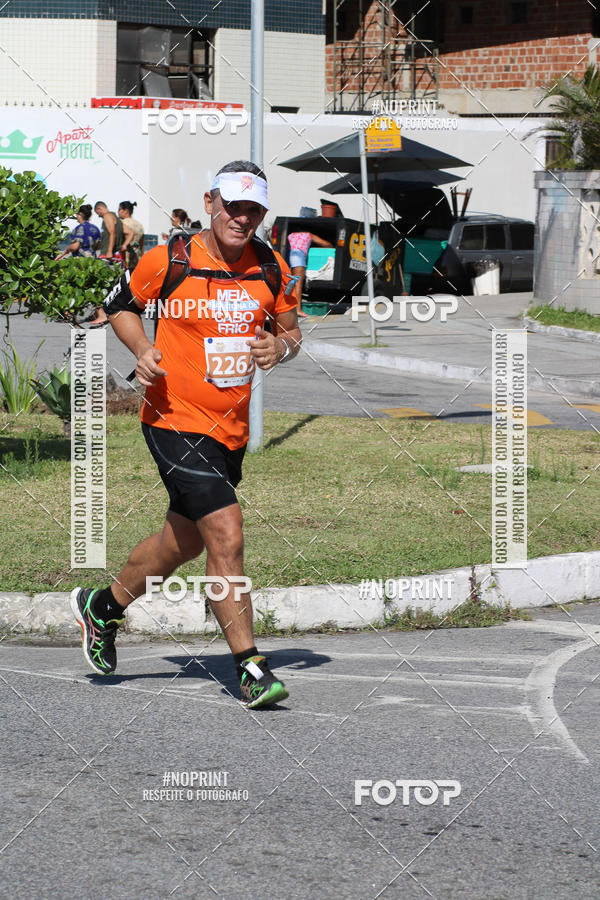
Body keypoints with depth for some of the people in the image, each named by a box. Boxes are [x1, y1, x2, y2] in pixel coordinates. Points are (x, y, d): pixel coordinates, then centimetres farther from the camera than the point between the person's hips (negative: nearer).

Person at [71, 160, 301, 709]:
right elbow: (120, 304, 6)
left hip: (231, 430, 6)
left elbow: (290, 331, 15)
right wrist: (142, 349, -12)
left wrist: (280, 346, -8)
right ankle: (250, 666, -12)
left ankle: (103, 607, 44)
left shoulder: (272, 268, 2)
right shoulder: (168, 261, -10)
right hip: (176, 421, -6)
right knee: (226, 533, -18)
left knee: (185, 541, 19)